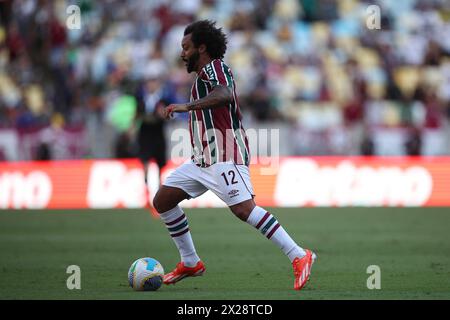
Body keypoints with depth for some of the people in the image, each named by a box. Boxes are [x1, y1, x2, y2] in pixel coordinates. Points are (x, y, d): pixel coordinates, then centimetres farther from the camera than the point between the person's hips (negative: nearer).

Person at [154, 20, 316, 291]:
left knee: (243, 208, -24)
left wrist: (187, 106, -35)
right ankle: (190, 263, 15)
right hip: (203, 159, 10)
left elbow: (225, 95, -28)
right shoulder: (204, 74, 23)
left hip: (223, 156, -10)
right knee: (162, 201, 9)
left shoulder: (214, 67, -7)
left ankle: (299, 257, -24)